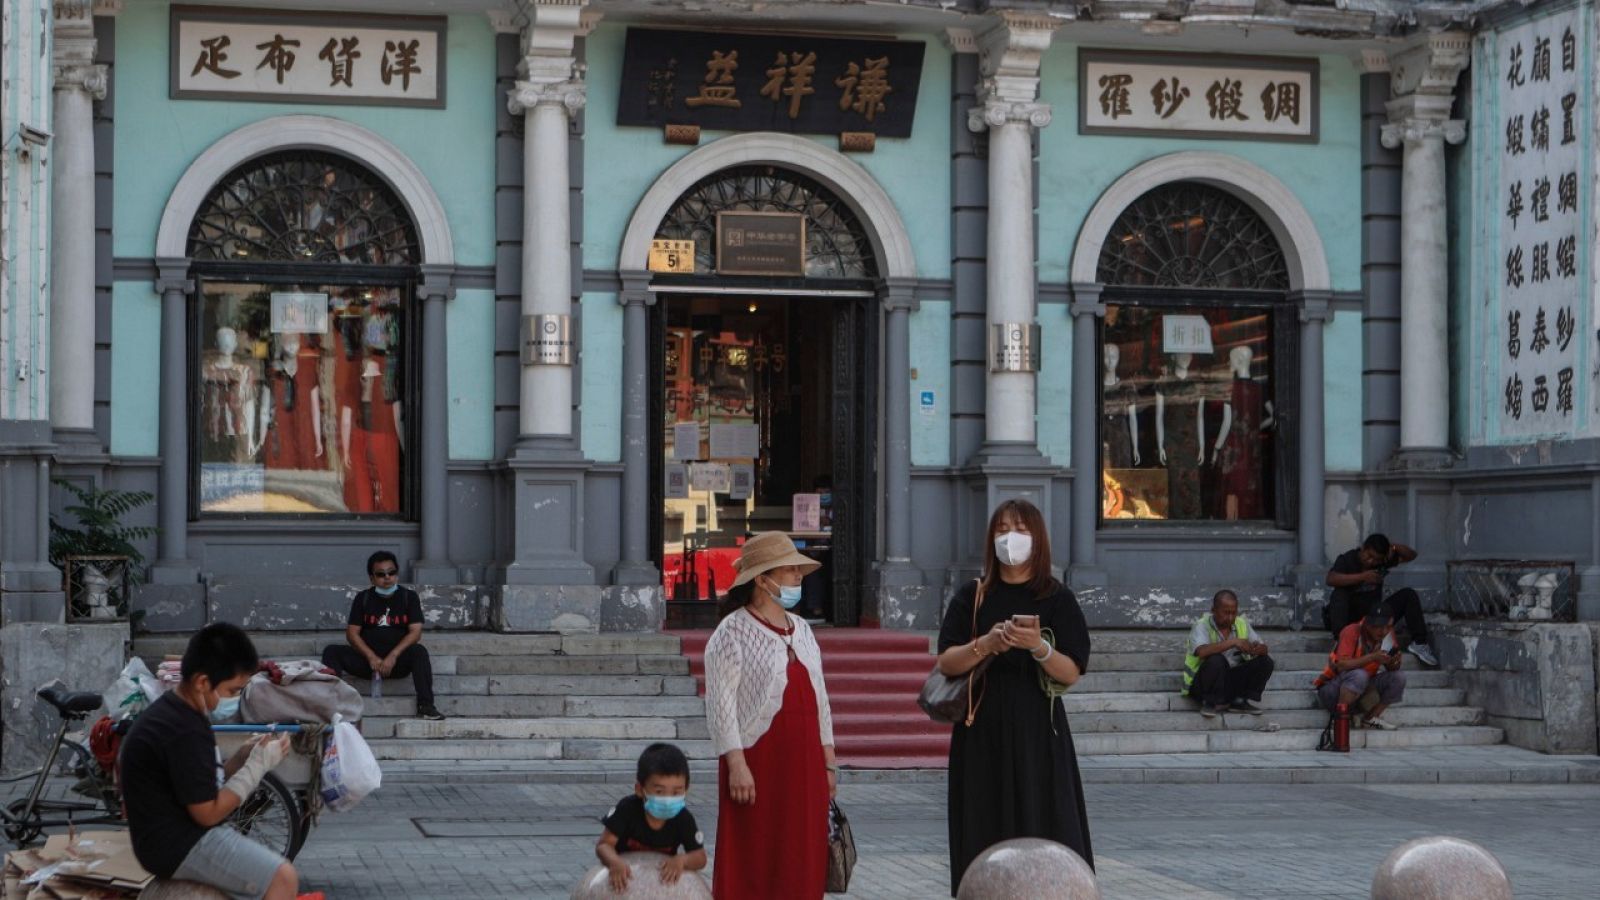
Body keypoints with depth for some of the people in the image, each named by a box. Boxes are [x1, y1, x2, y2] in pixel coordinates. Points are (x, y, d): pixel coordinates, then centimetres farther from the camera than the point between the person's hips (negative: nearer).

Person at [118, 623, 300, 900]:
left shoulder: (174, 711, 9)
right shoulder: (184, 732, -23)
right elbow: (208, 812, -20)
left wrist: (243, 758, 0)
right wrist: (258, 765, -14)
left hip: (175, 835, 11)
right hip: (178, 846, -11)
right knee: (282, 878, -15)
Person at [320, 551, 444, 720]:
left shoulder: (409, 597, 6)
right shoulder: (363, 598, 9)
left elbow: (415, 632, -5)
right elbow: (352, 633, 1)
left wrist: (393, 656, -19)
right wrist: (371, 657, -15)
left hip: (398, 661, -2)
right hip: (367, 660, 2)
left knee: (419, 651, -32)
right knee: (331, 651, -21)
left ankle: (425, 706, -41)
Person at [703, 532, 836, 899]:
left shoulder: (801, 629, 15)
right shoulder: (733, 632, -6)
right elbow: (720, 701, -12)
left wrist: (828, 760, 14)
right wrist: (736, 764, -19)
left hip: (804, 763, 7)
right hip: (757, 762, -7)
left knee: (801, 863, 7)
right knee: (751, 865, -3)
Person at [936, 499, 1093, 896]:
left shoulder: (1057, 599, 3)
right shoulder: (971, 598, 8)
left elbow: (1071, 673, -4)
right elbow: (947, 662, 0)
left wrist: (1038, 647, -22)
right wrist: (985, 645, -18)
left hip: (1037, 732, -1)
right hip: (982, 731, 2)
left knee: (1043, 830, -7)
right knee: (986, 833, -1)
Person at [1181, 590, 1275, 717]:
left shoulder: (1242, 624, 3)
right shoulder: (1202, 626, -14)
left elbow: (1264, 648, 0)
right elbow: (1202, 651, -35)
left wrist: (1257, 649, -26)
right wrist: (1233, 642, -38)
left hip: (1233, 681, 5)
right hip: (1201, 686, -5)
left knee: (1265, 662, -11)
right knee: (1216, 660, -35)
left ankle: (1239, 702, -3)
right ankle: (1210, 703, -15)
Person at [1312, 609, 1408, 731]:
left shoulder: (1387, 635, -4)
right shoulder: (1352, 632, -20)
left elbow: (1391, 669, 0)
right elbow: (1341, 665, -32)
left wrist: (1394, 663, -24)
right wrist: (1372, 657, -38)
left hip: (1362, 689, 6)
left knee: (1399, 677, -13)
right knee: (1359, 675, -36)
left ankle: (1372, 717, -6)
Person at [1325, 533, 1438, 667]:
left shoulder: (1383, 561, 3)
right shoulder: (1347, 559, -10)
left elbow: (1411, 555, 6)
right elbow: (1331, 579, -30)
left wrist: (1393, 546, -12)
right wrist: (1362, 577, -32)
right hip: (1351, 615, -4)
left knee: (1408, 594, -9)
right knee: (1340, 593, -32)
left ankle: (1418, 642, -13)